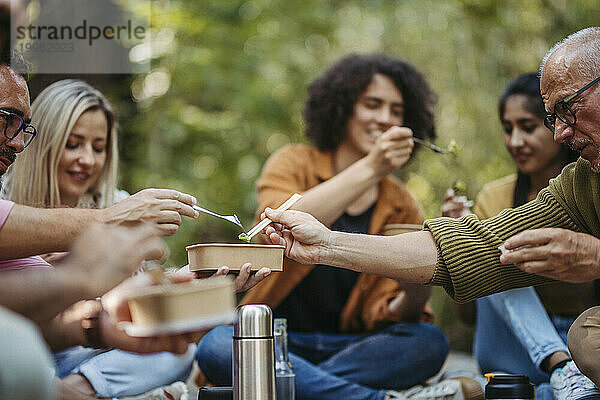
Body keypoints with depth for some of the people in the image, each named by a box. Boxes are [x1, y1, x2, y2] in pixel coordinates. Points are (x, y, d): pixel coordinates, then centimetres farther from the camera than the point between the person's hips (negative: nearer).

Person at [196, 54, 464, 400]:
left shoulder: (403, 208, 8)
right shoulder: (294, 164, 2)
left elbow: (383, 316, 0)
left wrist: (418, 287, -22)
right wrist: (370, 168, -25)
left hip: (350, 345, 3)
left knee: (430, 342, -25)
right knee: (216, 345, -33)